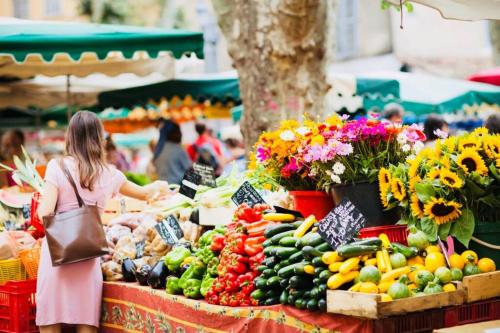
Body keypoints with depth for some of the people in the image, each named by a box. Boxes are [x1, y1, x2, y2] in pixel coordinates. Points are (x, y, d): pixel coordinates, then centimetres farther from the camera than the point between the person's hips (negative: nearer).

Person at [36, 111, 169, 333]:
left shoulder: (58, 167, -4)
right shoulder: (108, 173, 6)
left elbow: (45, 212, -11)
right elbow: (144, 193, 24)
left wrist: (40, 205, 12)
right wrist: (160, 185, 44)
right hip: (88, 256, 2)